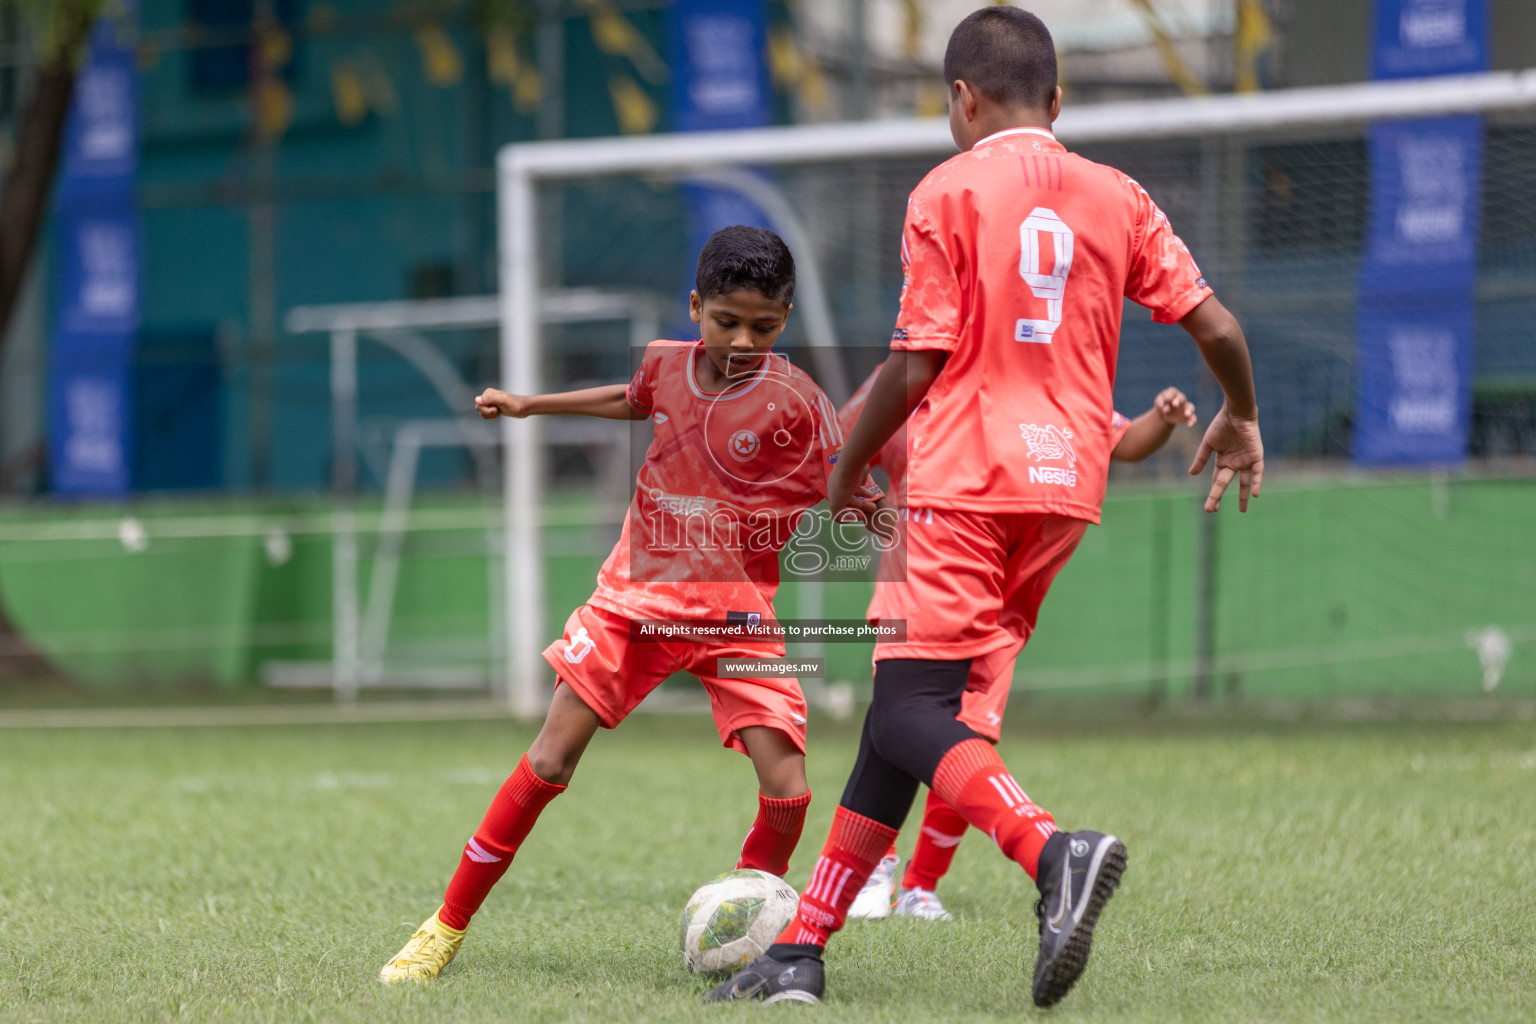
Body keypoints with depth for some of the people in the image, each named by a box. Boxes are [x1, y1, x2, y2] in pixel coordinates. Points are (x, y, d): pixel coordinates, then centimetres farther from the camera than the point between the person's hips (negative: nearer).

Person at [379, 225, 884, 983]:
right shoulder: (666, 363, 0)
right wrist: (532, 405, 29)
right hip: (635, 595, 3)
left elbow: (842, 498, -5)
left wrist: (869, 510, -27)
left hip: (735, 613, -3)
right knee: (548, 762, -2)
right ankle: (444, 931, 9)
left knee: (786, 787, -16)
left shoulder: (794, 403, -13)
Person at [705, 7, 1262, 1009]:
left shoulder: (949, 192, -2)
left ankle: (1053, 851, -37)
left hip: (967, 482, -6)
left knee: (910, 715, -10)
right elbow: (1215, 326, 6)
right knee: (904, 709, 12)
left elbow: (916, 364, -6)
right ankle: (801, 948, 13)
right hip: (1069, 484, 6)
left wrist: (849, 465, 10)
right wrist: (1242, 419, 26)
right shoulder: (1116, 196, 11)